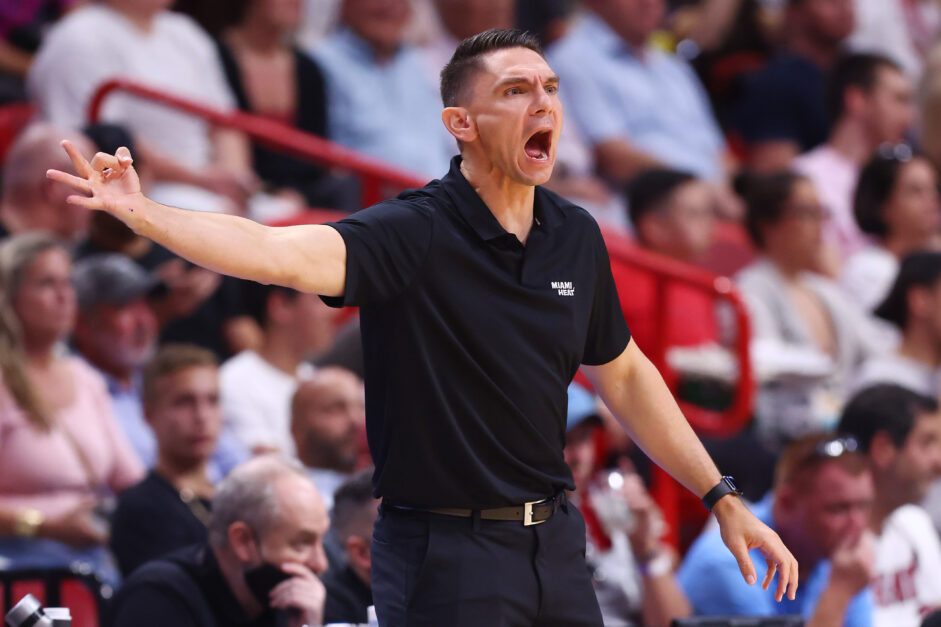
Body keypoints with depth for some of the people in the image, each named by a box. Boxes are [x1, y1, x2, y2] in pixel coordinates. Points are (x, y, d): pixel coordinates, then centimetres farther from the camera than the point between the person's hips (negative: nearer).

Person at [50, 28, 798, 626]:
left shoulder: (575, 237, 5)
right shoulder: (415, 234, -15)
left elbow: (625, 377, 19)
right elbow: (282, 254, -32)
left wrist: (722, 498, 19)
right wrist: (141, 213, -47)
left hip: (553, 546, 6)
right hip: (445, 553, -6)